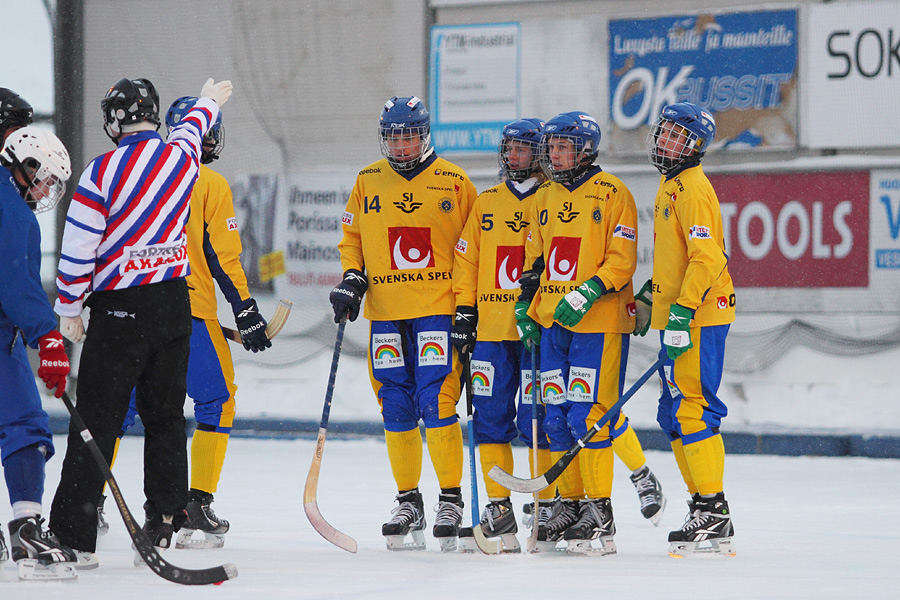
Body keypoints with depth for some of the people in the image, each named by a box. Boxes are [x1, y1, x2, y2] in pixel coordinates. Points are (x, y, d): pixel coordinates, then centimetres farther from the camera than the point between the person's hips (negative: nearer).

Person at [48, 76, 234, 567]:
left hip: (120, 310, -5)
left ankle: (74, 530, -7)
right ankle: (165, 518, 17)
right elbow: (191, 129, 29)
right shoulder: (182, 159, 3)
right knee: (165, 414, 15)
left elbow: (78, 247, -11)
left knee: (97, 417, -5)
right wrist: (209, 102, 52)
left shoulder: (103, 172, -13)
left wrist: (69, 310, 0)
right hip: (174, 303, 5)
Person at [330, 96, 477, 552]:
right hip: (386, 312, 4)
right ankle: (408, 502, 14)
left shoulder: (453, 182, 0)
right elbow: (351, 237, 18)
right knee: (396, 408, 5)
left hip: (438, 309, -4)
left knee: (436, 402, -12)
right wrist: (351, 278, 0)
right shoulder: (368, 182, 10)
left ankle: (451, 500, -3)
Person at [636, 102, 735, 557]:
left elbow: (706, 258, -21)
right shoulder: (670, 186, 18)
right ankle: (703, 506, 17)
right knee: (674, 415, 12)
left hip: (698, 317, -11)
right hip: (676, 315, 11)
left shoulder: (693, 188, -13)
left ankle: (714, 516, -11)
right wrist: (647, 298, 30)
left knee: (692, 411, -12)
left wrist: (682, 313, -25)